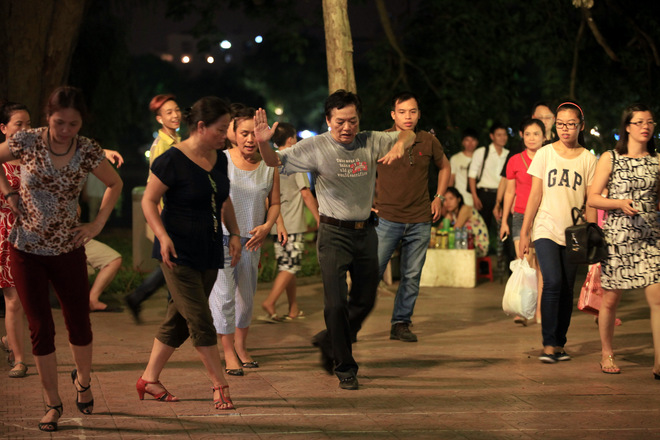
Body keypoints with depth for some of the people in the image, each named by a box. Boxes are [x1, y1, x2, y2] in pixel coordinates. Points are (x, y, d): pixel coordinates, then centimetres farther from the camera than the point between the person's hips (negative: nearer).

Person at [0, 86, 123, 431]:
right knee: (41, 329, 0)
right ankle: (53, 404, 12)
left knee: (79, 324, 9)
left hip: (68, 250, 1)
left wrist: (97, 224, 2)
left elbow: (115, 184, 9)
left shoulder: (88, 151, -8)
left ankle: (83, 381, 38)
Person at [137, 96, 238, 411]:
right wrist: (163, 236, -23)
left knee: (179, 318, 11)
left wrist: (234, 233, 10)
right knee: (200, 320, -8)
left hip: (209, 253, 7)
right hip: (179, 254, -7)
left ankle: (149, 378, 22)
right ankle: (220, 385, -2)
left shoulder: (219, 160, 8)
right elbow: (148, 201, -11)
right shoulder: (172, 160, -14)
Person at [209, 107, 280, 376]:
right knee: (223, 295, -8)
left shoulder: (269, 165, -1)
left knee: (246, 295, 14)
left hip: (250, 240, 4)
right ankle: (229, 354, 1)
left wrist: (266, 226, -9)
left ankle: (241, 347, 32)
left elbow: (274, 203, 8)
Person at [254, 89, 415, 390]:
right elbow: (276, 162, -11)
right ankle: (345, 368, 6)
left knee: (365, 300, 14)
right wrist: (263, 143, -32)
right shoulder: (315, 147, -9)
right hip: (334, 233, -4)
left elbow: (408, 135, 10)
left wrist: (399, 145, -14)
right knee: (336, 302, -8)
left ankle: (328, 341, 38)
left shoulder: (370, 142, 2)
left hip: (366, 232, 5)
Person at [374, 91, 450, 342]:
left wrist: (439, 197, 12)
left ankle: (401, 324, 14)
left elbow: (444, 167, 22)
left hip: (420, 221, 3)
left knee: (412, 276, 5)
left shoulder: (428, 142, 4)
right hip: (388, 219, -3)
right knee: (373, 271, -7)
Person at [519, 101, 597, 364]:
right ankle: (549, 345, -12)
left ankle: (560, 343, 14)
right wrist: (524, 232, 0)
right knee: (553, 283, -16)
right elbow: (535, 195, 3)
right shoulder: (545, 154, 3)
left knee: (567, 289, 2)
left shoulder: (588, 159, 5)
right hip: (546, 230, -2)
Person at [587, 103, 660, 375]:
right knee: (610, 299, 6)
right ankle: (606, 354, 26)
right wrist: (620, 203, -15)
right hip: (617, 237, -2)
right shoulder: (610, 159, 3)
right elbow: (593, 199, 1)